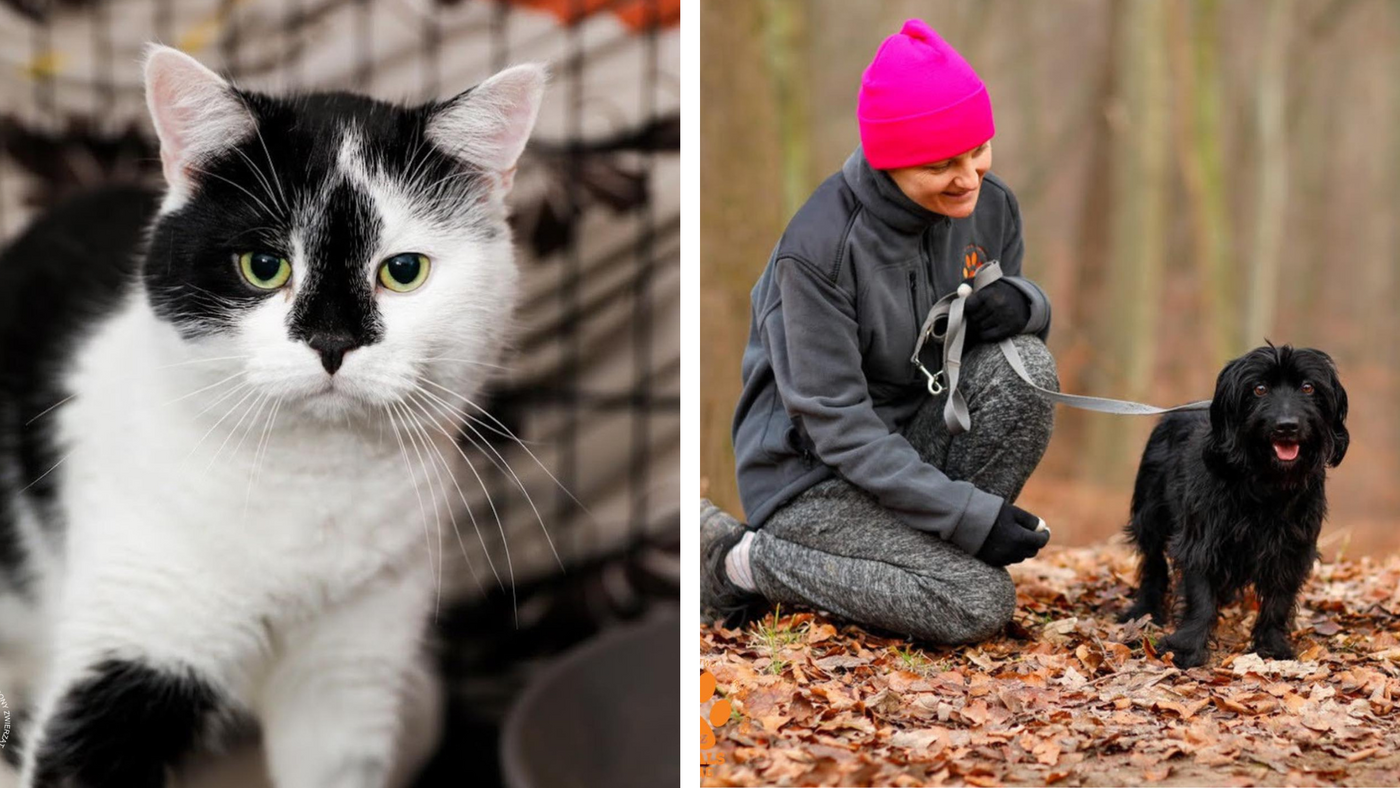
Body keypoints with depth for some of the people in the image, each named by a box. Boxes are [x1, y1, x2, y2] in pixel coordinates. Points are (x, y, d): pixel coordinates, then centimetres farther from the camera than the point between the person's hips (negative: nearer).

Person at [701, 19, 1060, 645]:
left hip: (918, 438, 6)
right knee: (980, 604, -23)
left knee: (1024, 361, -20)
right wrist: (970, 515, -27)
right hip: (813, 474, -6)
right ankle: (741, 557, -6)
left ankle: (918, 549, -5)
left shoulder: (990, 205, -6)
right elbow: (835, 422, -23)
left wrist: (1020, 303, -17)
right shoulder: (818, 247, -25)